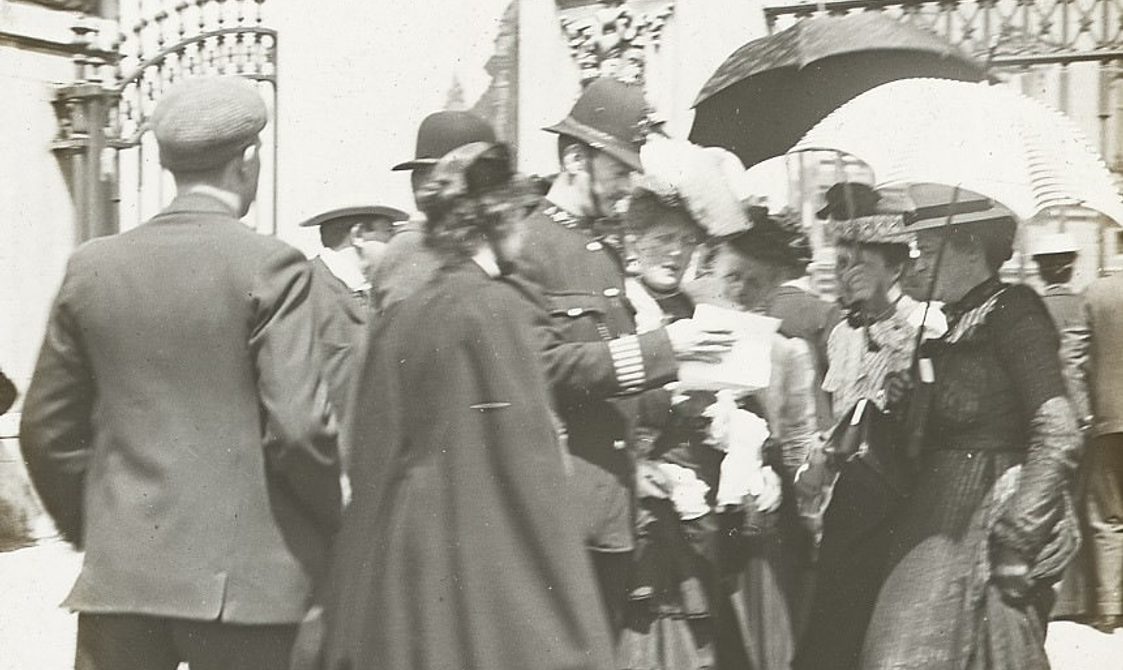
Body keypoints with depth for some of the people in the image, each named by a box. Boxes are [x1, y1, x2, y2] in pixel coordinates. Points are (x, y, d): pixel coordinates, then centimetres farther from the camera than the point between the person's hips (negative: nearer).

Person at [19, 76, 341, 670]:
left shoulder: (92, 266, 4)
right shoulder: (269, 266, -10)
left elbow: (46, 428, 8)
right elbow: (298, 426, -15)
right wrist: (335, 531, 1)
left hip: (119, 570, 4)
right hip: (243, 576, -3)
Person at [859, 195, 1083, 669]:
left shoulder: (1013, 310, -10)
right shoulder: (953, 323, 15)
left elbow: (1058, 435, -18)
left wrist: (1017, 538, -22)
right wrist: (904, 403, 3)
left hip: (985, 521, -8)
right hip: (936, 523, 8)